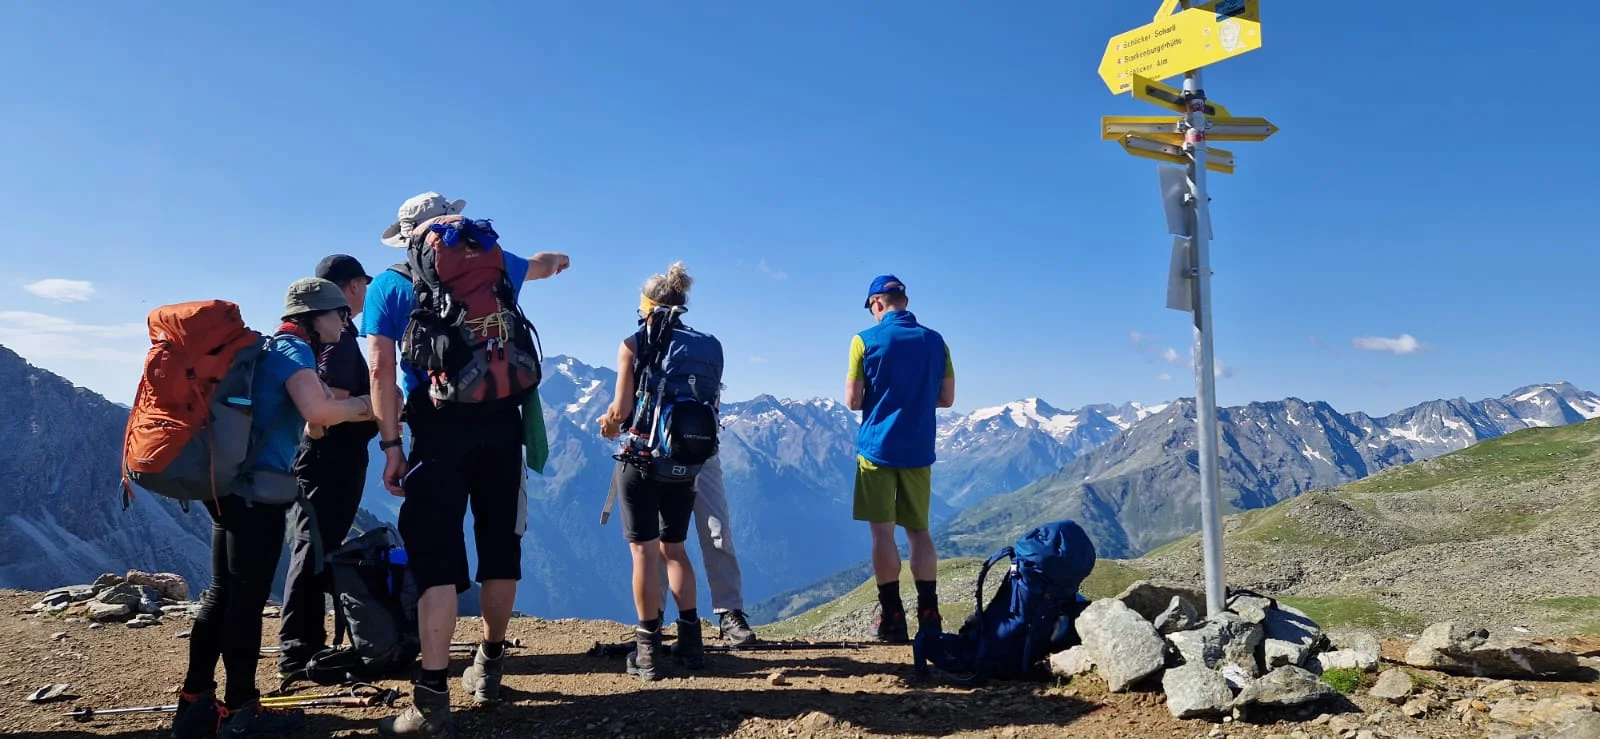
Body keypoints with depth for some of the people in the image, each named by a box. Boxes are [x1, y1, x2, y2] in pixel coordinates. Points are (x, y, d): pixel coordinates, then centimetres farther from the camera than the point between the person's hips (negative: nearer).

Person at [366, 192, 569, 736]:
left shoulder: (388, 286, 8)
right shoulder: (493, 264, 14)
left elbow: (380, 369, -2)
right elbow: (543, 264, 36)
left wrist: (390, 445, 0)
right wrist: (556, 259, 59)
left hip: (438, 426, -2)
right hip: (499, 420, 3)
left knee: (435, 557, -5)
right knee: (500, 547, 14)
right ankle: (489, 665, 29)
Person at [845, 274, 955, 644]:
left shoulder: (865, 341, -6)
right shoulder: (935, 341, 4)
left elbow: (852, 401, -6)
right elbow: (946, 398, 8)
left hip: (877, 447, -3)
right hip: (919, 450, 4)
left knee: (883, 532, 2)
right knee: (919, 531, 11)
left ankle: (893, 619, 3)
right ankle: (928, 617, 8)